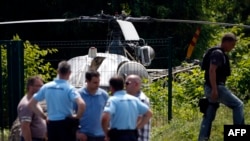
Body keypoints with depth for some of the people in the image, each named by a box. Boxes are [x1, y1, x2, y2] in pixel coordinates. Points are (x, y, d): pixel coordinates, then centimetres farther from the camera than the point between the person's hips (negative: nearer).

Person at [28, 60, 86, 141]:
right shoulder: (69, 88, -12)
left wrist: (44, 116, 10)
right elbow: (81, 104, -27)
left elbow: (31, 104, 8)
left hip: (51, 124, 5)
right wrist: (77, 116, -9)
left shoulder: (46, 87, 3)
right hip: (66, 124, -4)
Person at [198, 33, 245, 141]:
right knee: (238, 105, -4)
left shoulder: (222, 54, 18)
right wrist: (214, 89, -28)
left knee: (209, 115, 9)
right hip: (216, 88, -10)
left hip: (214, 88, 10)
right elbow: (212, 71, -23)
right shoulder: (218, 53, -13)